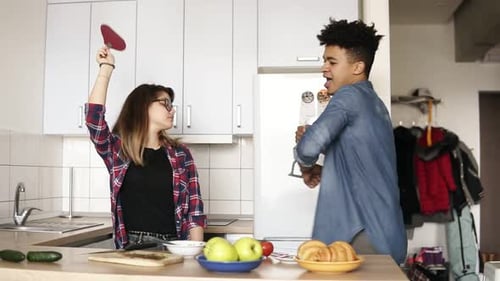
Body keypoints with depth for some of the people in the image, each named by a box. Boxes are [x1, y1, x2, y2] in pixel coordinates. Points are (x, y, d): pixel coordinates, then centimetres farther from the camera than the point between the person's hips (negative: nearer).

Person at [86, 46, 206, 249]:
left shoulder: (180, 154, 9)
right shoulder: (117, 150, 7)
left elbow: (194, 209, 6)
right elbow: (94, 117, -10)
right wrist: (106, 68, -5)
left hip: (171, 247, 1)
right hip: (131, 246, 0)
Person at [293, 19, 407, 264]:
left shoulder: (349, 96, -11)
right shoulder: (374, 104, 17)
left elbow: (309, 147, -25)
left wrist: (306, 168, -3)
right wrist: (322, 170, 4)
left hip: (366, 236, -9)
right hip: (383, 235, 9)